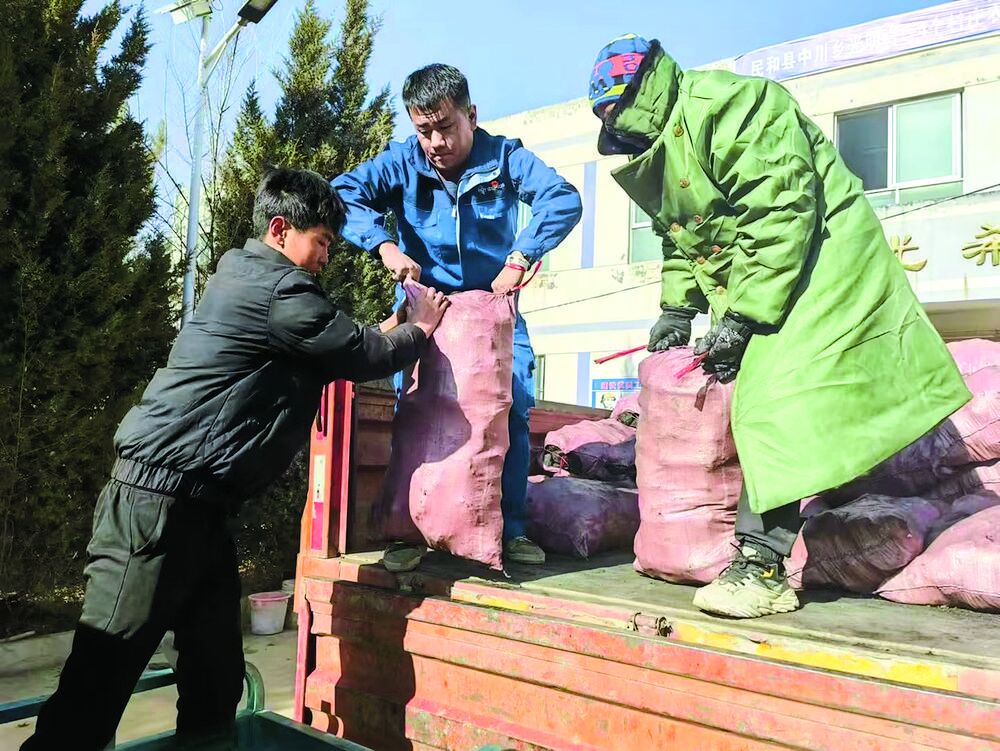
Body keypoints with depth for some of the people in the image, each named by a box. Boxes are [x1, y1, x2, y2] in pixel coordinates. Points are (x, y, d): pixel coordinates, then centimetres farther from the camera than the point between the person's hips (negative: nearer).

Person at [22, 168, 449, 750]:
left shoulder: (246, 274, 18)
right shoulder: (276, 287, -12)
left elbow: (332, 351, 28)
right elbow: (362, 356, -6)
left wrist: (386, 333, 23)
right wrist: (417, 331, 12)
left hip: (196, 505, 10)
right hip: (161, 500, -10)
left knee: (217, 678, 11)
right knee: (101, 680, -5)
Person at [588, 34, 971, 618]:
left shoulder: (726, 105, -18)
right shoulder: (656, 149, 14)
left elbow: (780, 216, -25)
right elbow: (683, 241, 21)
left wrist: (743, 317, -24)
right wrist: (678, 307, 8)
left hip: (816, 259, -10)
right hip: (751, 287, 10)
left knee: (776, 403, -18)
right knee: (759, 402, 4)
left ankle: (763, 567, -16)